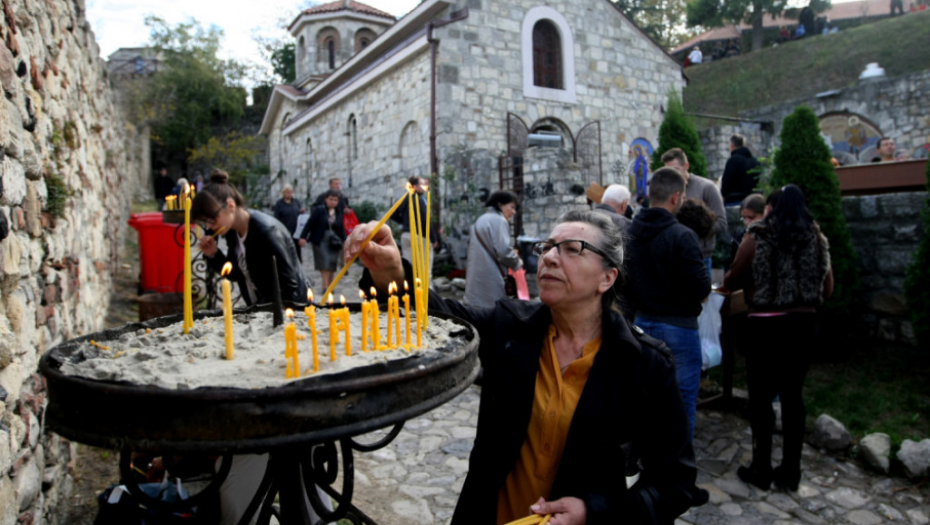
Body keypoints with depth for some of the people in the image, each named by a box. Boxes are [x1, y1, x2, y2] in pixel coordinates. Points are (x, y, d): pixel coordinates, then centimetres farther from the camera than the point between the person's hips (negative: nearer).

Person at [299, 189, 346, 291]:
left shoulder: (339, 213, 8)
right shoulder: (319, 210, -4)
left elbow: (341, 228, 11)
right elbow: (310, 223, -6)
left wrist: (344, 240, 6)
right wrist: (303, 237, -10)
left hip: (334, 242, 4)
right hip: (321, 241, -4)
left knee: (332, 264, 5)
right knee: (324, 263, -11)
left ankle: (329, 286, 16)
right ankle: (325, 285, -12)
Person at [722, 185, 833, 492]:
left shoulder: (757, 237, -6)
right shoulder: (816, 238, 5)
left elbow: (733, 280, -2)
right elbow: (827, 289, 8)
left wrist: (724, 285, 20)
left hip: (767, 326, -4)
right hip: (804, 324, 4)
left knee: (761, 399, 6)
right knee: (793, 396, 12)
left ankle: (761, 470, 15)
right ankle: (790, 472, 21)